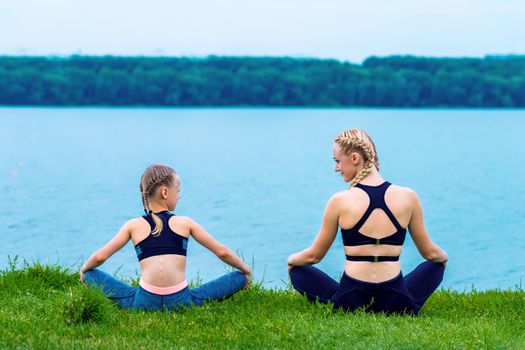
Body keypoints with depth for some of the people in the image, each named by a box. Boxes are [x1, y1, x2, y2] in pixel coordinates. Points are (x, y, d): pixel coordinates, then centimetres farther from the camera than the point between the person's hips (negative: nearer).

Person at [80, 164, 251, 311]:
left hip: (144, 303, 0)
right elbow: (222, 252, 13)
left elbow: (99, 256, 7)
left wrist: (84, 270, 30)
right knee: (240, 277, 14)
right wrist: (246, 271, 30)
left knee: (91, 275, 19)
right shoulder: (185, 223, 10)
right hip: (181, 302, 0)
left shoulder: (134, 226, 9)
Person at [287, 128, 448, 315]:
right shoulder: (408, 197, -4)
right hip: (397, 304, 2)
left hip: (350, 302, -1)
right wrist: (444, 257, 34)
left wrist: (291, 259, 27)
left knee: (297, 270, 26)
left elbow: (313, 256, 4)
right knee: (436, 265, 32)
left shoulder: (339, 201, -9)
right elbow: (430, 253, 9)